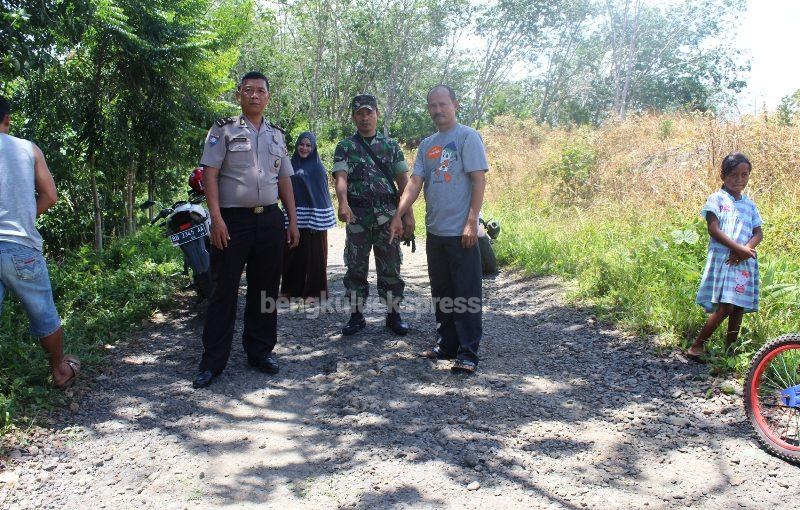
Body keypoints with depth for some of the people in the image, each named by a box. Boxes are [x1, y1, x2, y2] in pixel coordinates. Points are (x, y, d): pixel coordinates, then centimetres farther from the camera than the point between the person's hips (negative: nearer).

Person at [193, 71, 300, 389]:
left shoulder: (276, 134, 17)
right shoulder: (224, 130, 2)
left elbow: (284, 180, 18)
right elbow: (210, 174, -6)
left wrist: (293, 221, 10)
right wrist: (216, 218, -16)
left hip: (270, 220, 5)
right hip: (233, 220, -4)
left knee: (265, 289, 9)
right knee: (224, 290, -2)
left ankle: (260, 351, 21)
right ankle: (212, 361, 6)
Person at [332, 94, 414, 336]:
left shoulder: (390, 145, 10)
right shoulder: (345, 147, 5)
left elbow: (403, 179, 8)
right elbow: (341, 177, -11)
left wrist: (408, 213, -2)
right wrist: (343, 203, -31)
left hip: (387, 215, 1)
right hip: (357, 215, -1)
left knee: (390, 267, 5)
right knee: (356, 268, 5)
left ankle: (393, 314, 16)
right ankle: (356, 316, 16)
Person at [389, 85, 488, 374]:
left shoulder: (467, 137, -5)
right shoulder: (426, 145, 14)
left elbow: (479, 181, -10)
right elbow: (415, 183, 9)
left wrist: (471, 222, -16)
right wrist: (398, 216, -4)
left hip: (461, 233, -7)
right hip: (435, 231, 7)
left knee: (466, 294, -2)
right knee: (441, 293, 14)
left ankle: (468, 353, 4)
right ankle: (447, 345, 26)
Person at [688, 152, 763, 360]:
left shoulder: (750, 205, 18)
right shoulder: (716, 199, 2)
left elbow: (758, 233, 11)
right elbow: (713, 229, -9)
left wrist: (747, 249, -11)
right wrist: (739, 248, -14)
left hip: (745, 262, 6)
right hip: (722, 259, -6)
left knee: (740, 307, 5)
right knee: (725, 307, -14)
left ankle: (730, 350, 14)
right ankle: (697, 346, -4)